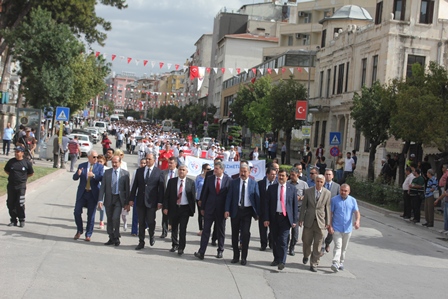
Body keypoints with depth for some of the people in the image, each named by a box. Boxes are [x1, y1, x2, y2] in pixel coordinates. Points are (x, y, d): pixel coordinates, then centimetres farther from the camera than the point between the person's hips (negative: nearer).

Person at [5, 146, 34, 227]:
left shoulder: (27, 162, -4)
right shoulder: (11, 161, 2)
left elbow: (31, 173, 9)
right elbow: (6, 170, 19)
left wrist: (23, 177, 5)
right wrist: (13, 176, 9)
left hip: (21, 186, -3)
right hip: (11, 185, 3)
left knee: (20, 204, -6)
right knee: (10, 203, 5)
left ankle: (22, 220, 7)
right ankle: (13, 220, 16)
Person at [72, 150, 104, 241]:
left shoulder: (100, 167, 1)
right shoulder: (81, 165, 5)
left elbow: (102, 178, -11)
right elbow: (74, 178, 1)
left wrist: (94, 175, -28)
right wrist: (78, 174, -22)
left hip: (93, 194, -1)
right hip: (82, 193, 2)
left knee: (91, 215, 2)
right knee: (77, 212, 0)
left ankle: (88, 235, 13)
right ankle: (79, 231, 22)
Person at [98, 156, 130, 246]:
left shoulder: (125, 173, -2)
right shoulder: (107, 172, 4)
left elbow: (127, 188, 0)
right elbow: (102, 187, 3)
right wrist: (100, 200, -6)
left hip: (119, 199, -3)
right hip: (109, 199, 3)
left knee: (115, 218, -15)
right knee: (109, 219, 9)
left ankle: (116, 238, 1)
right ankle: (111, 238, 21)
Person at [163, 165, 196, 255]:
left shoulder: (191, 182, -1)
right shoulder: (172, 181, 3)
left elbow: (193, 196, 0)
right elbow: (167, 195, 2)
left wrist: (193, 209, -4)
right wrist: (165, 207, -5)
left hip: (185, 208, -2)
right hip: (174, 207, 2)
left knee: (183, 229, -5)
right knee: (174, 228, 14)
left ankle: (181, 248, 3)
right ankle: (175, 245, 30)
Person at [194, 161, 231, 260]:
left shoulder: (228, 180, -5)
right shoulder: (209, 179, 3)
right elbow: (205, 194, 7)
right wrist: (202, 207, 5)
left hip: (221, 210, -1)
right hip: (209, 208, 2)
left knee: (221, 231, 10)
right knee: (206, 230, -2)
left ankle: (220, 251, 23)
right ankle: (201, 252, -4)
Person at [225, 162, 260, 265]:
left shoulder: (254, 183, 2)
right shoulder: (234, 182, 4)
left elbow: (257, 198, 2)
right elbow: (229, 197, 2)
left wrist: (257, 213, -3)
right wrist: (227, 210, -8)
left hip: (247, 211, -2)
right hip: (235, 210, 2)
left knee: (245, 234, -7)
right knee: (235, 234, 7)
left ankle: (244, 257, 4)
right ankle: (236, 256, 19)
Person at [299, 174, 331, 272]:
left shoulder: (327, 193, -2)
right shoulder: (308, 191, -1)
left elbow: (327, 208, 1)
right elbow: (303, 206, 3)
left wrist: (328, 222, 0)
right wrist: (301, 219, 1)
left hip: (320, 221, -1)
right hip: (309, 220, 1)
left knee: (317, 244, 1)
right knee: (306, 241, 9)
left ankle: (313, 264, 9)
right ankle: (306, 256, 39)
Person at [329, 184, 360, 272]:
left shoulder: (353, 200, 5)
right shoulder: (334, 200, -3)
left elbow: (357, 212, -5)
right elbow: (330, 213, -3)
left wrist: (357, 221, -25)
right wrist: (330, 226, -10)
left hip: (348, 228, 3)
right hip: (337, 228, -3)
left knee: (344, 248, 13)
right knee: (338, 246, -15)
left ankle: (341, 263, 26)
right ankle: (335, 263, -23)